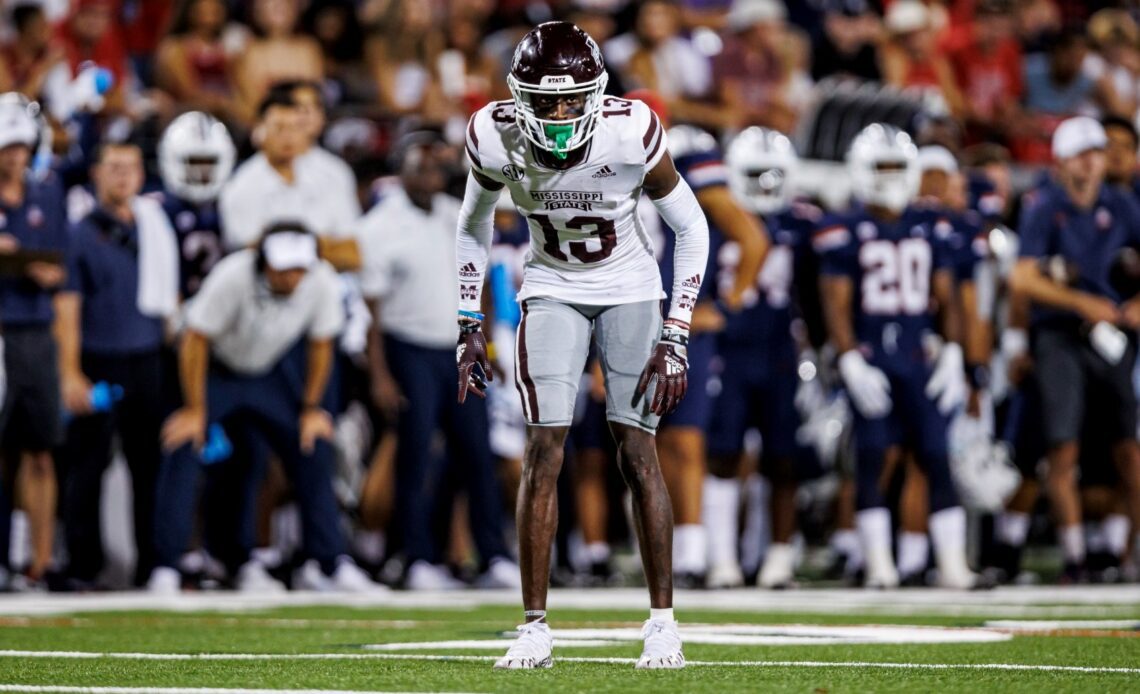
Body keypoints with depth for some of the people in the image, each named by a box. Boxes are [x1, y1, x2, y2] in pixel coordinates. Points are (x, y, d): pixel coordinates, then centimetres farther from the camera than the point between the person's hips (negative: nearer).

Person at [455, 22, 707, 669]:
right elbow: (474, 223, 3)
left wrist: (676, 339, -15)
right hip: (553, 291, 1)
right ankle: (536, 626, -3)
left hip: (630, 290, -1)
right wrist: (470, 326, 0)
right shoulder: (497, 138, -19)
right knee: (545, 450, -9)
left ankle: (664, 622, 3)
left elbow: (691, 228, -12)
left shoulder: (632, 134, -26)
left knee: (638, 451, -7)